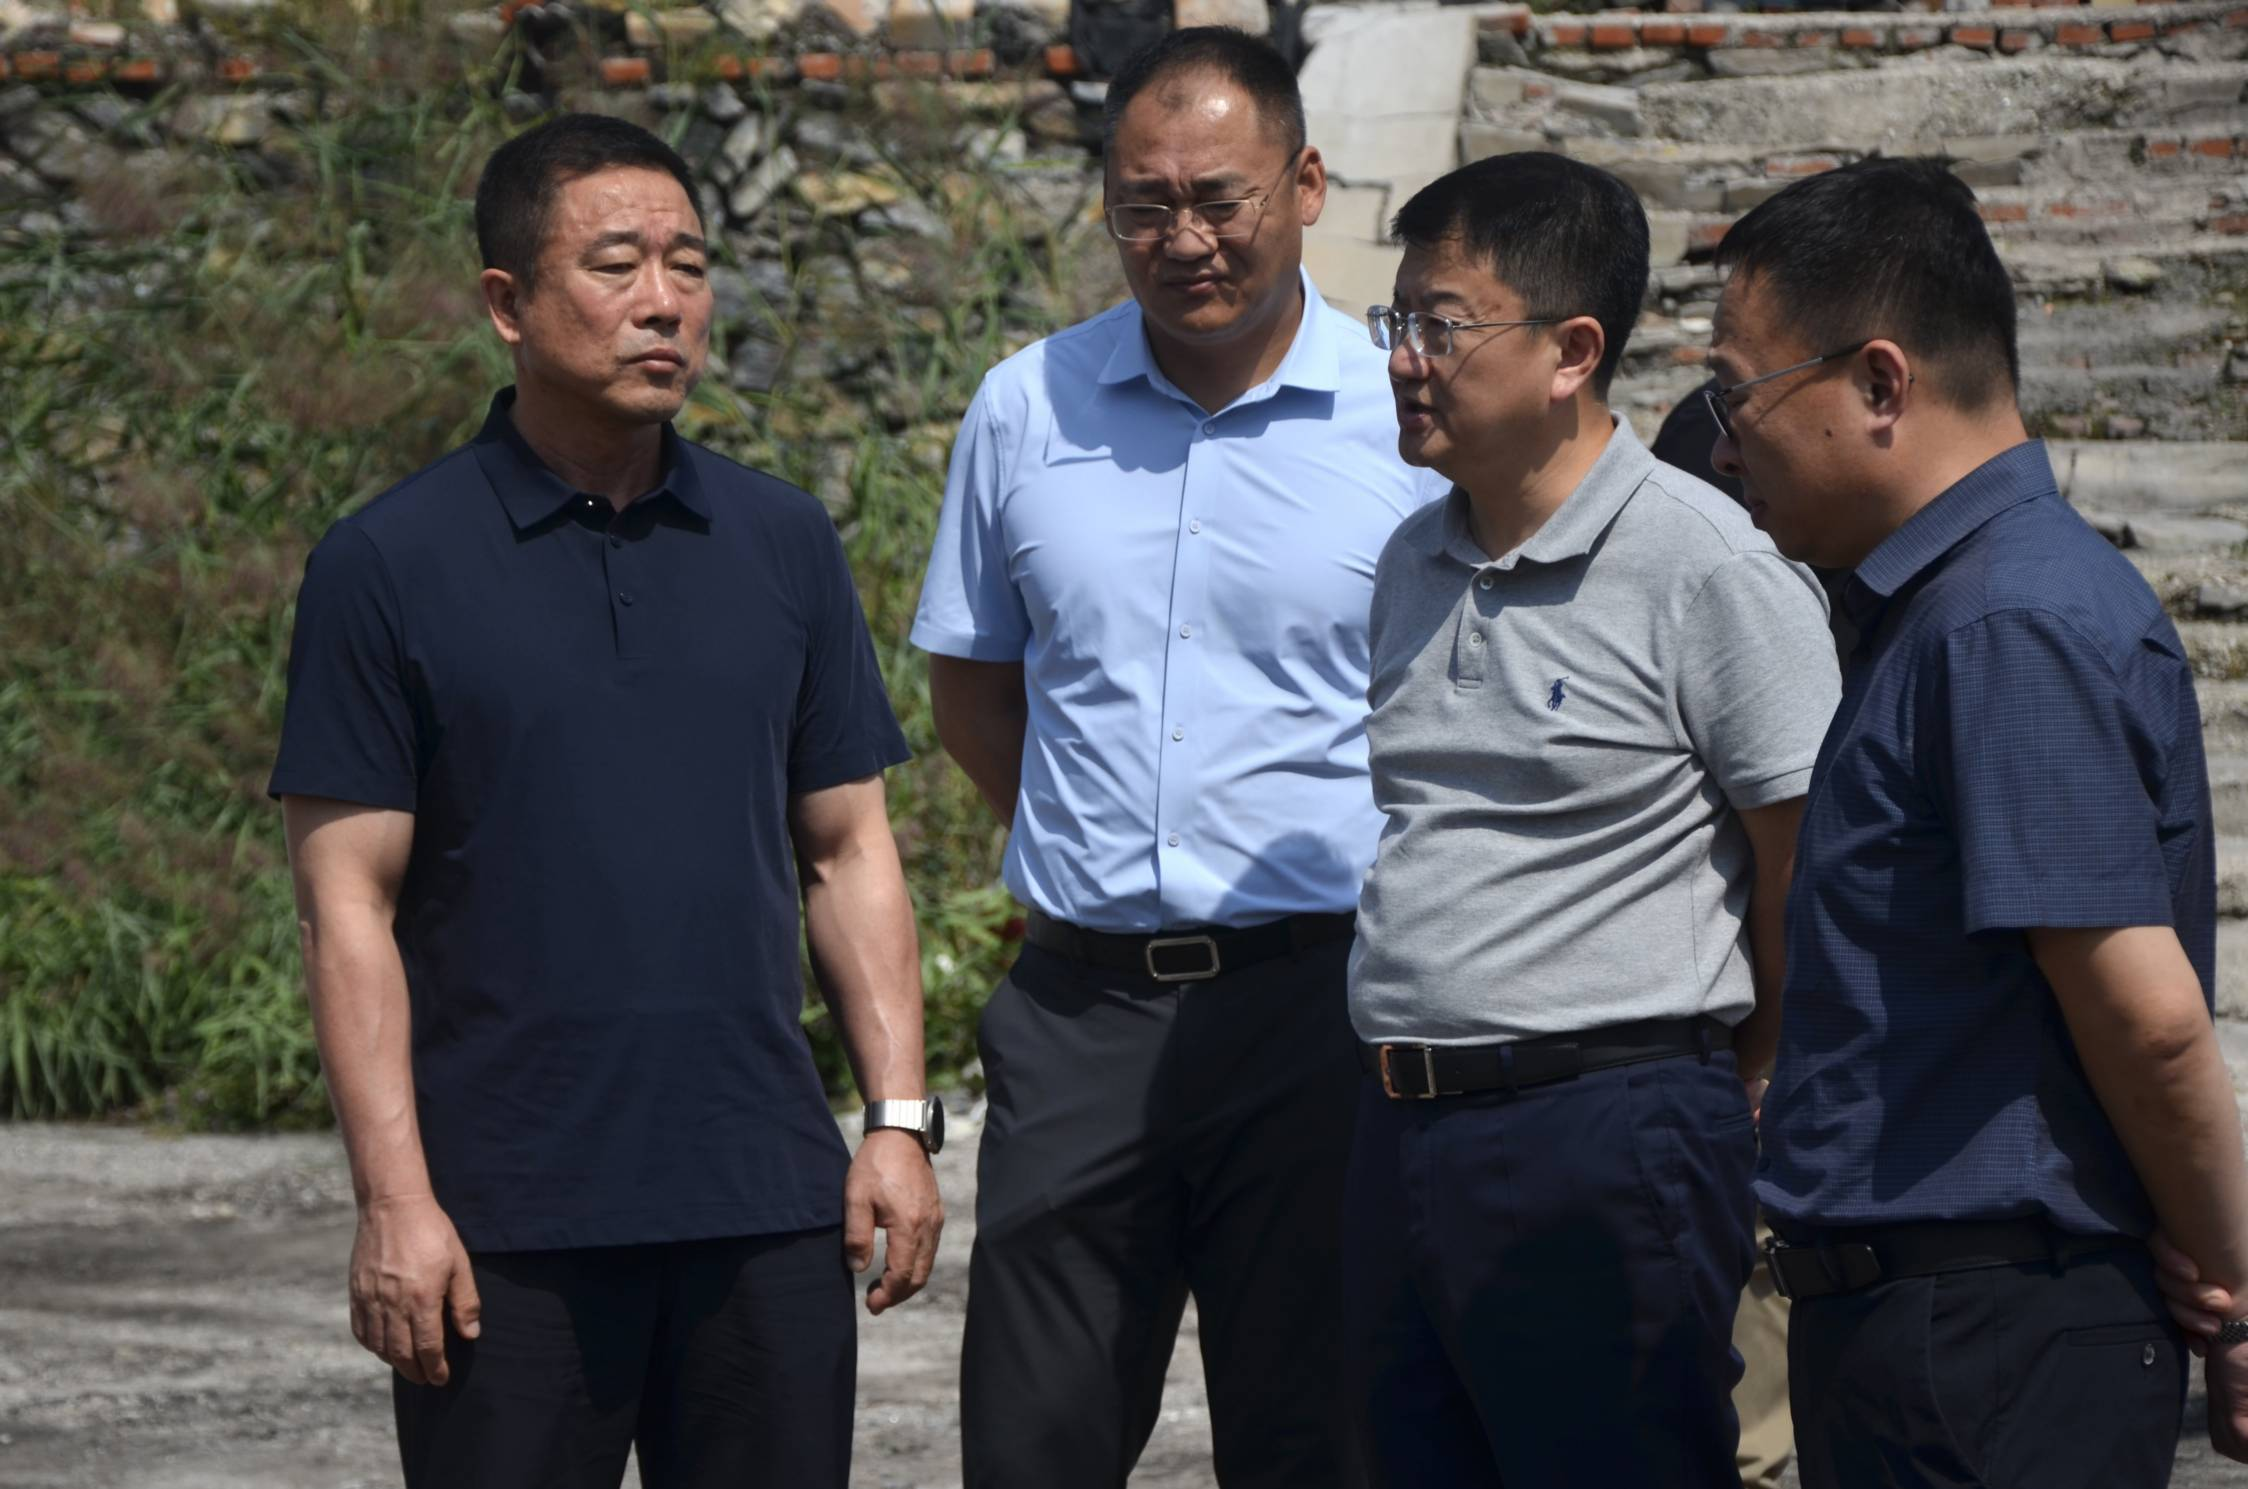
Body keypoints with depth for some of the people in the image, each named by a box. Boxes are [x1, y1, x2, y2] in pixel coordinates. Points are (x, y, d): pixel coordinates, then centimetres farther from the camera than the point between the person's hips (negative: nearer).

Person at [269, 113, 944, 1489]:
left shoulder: (785, 545, 10)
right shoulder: (391, 565, -2)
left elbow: (847, 853, 14)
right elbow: (350, 900, -4)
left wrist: (899, 1119, 4)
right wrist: (394, 1199, -11)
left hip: (765, 1206, 3)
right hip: (507, 1219, -3)